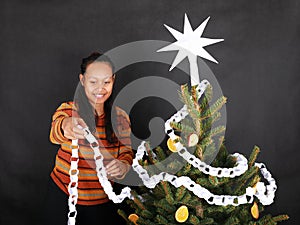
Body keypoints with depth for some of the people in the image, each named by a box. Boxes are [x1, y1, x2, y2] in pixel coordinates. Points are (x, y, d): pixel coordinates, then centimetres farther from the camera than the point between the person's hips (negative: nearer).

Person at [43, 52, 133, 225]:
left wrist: (124, 166, -25)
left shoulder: (121, 117, -1)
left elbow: (126, 152, 0)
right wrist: (66, 127, -54)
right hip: (64, 196, -1)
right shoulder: (68, 109, -9)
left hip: (104, 199, 2)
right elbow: (55, 134, -29)